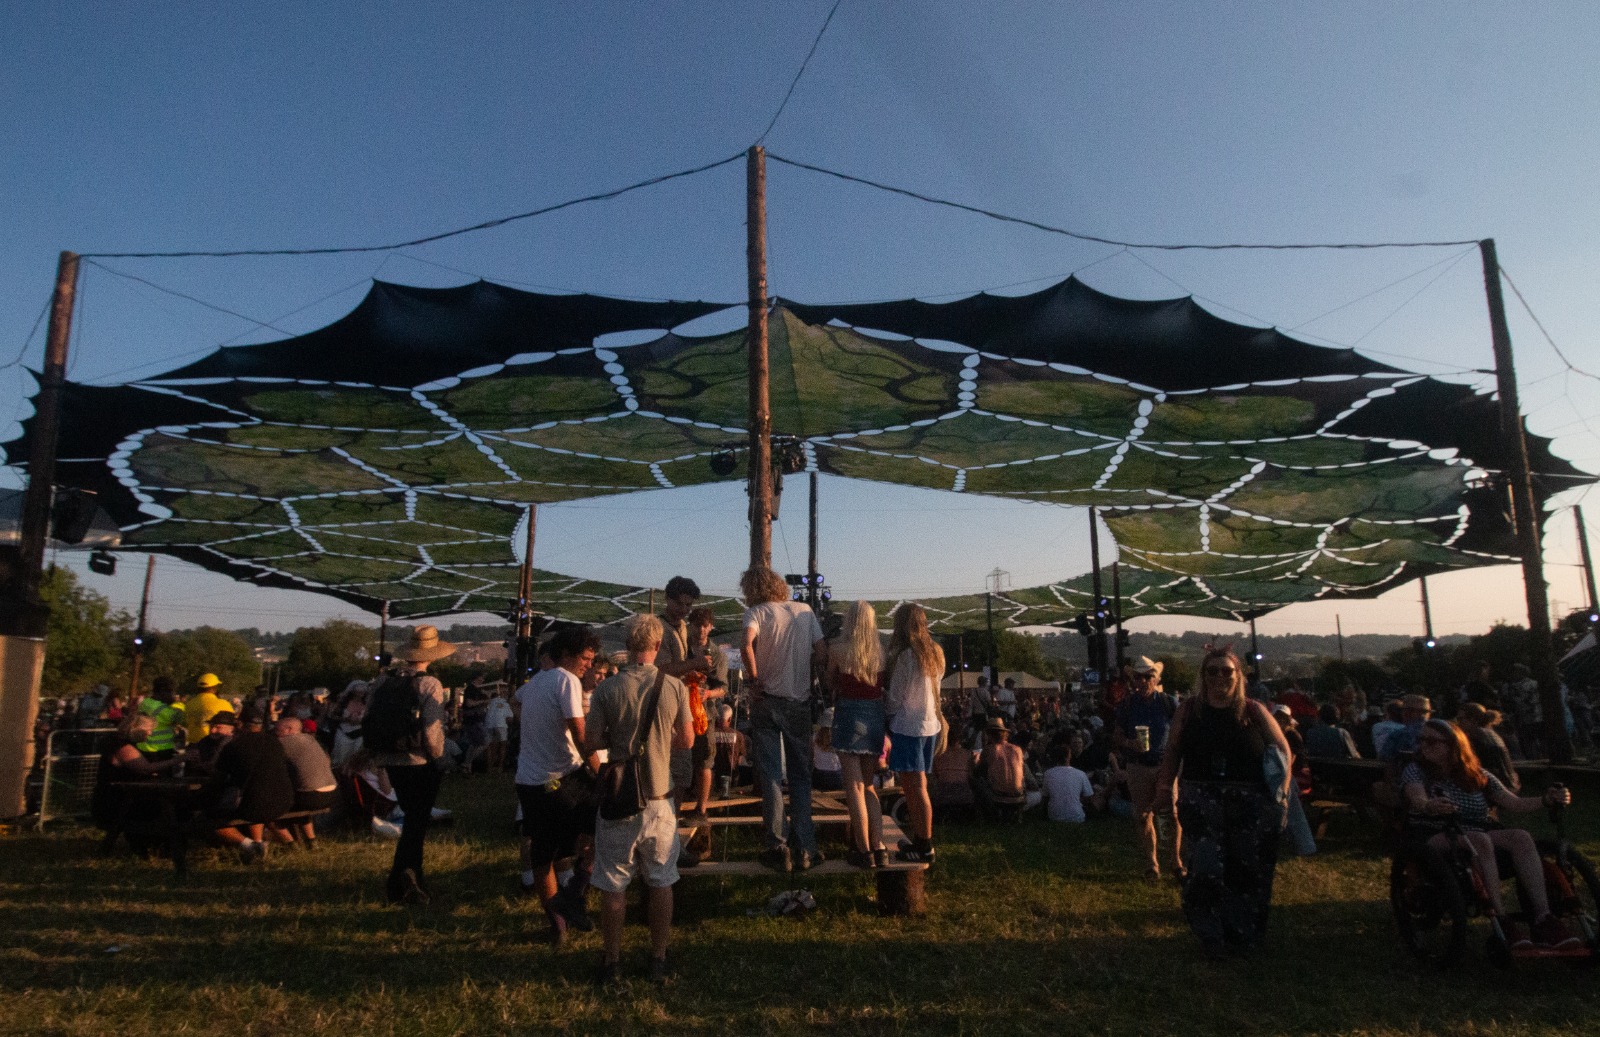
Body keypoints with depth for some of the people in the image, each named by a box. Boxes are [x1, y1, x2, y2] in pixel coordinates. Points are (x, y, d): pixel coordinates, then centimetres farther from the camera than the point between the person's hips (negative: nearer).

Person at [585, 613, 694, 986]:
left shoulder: (607, 689, -12)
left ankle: (611, 962, 23)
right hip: (659, 798, 1)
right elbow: (687, 740, 1)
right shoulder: (674, 686, -8)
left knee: (613, 884, 12)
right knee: (661, 882, 15)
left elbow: (590, 742, -8)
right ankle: (659, 959, 24)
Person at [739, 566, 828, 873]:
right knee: (801, 776, 12)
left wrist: (754, 680, -13)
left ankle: (778, 848, 7)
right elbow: (822, 656, 1)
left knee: (771, 776, 6)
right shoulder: (805, 610, 4)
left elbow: (746, 646, -25)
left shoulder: (756, 612, -6)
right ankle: (804, 849, 14)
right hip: (800, 701, 3)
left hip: (767, 701, -3)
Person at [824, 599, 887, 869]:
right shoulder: (881, 651, 0)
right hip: (875, 716, 4)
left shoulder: (838, 650, -7)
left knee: (854, 786, 2)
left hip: (848, 715, -4)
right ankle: (878, 847, 13)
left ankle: (864, 851, 3)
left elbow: (830, 685, 6)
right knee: (868, 785, 16)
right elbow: (886, 686, 9)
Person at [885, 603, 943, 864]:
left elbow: (895, 699, -9)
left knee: (915, 788, -2)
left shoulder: (905, 655, -15)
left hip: (907, 727, -8)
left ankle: (925, 848, 3)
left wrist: (885, 712, 10)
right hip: (930, 725, 8)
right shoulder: (935, 653, 8)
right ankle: (920, 841, 21)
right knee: (917, 787, 15)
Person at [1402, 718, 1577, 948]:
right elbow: (1417, 800, -16)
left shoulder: (1477, 775, 16)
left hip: (1478, 836, 4)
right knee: (1480, 839, -34)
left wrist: (1546, 800, -7)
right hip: (1434, 838, -4)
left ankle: (1543, 919, -31)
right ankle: (1501, 922, -38)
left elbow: (1514, 802, 11)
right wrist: (1430, 806, -39)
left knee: (1521, 837, -24)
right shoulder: (1416, 770, 3)